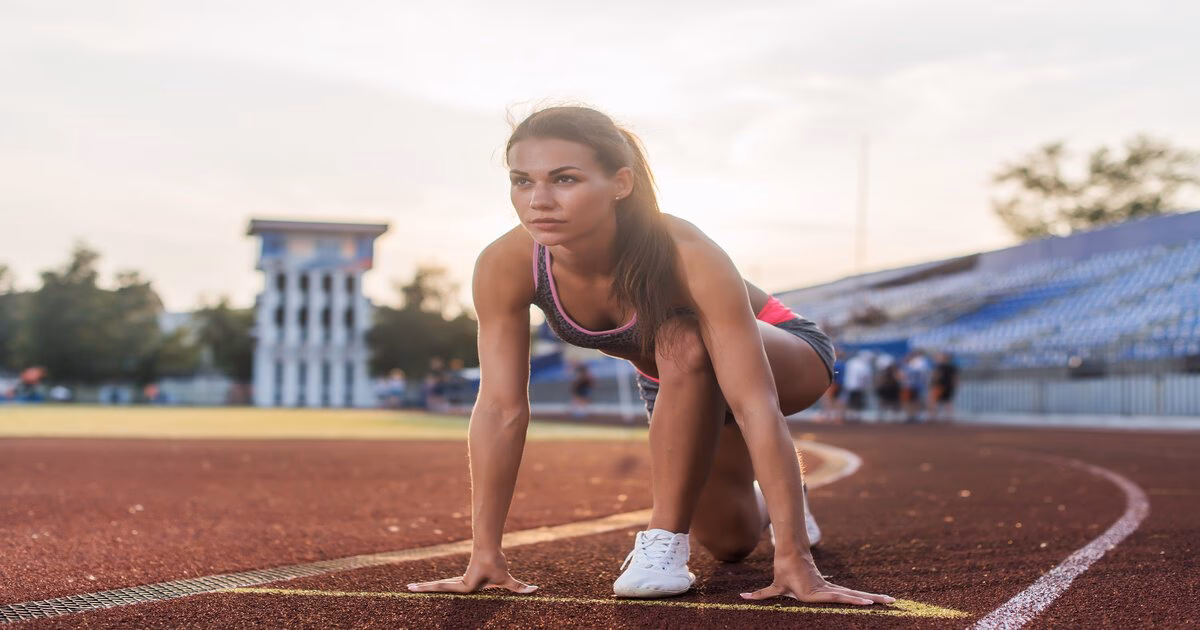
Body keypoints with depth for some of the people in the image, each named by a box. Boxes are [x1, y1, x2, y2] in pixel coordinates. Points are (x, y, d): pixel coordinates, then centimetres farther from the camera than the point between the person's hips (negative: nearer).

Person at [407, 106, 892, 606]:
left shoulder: (687, 257, -42)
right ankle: (762, 496, 50)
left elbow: (755, 407, -42)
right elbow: (501, 408, -24)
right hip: (680, 386, 5)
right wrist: (485, 555, -25)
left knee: (681, 344, -37)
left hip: (785, 355, -5)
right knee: (731, 543, 14)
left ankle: (666, 540, -20)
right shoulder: (505, 266, -30)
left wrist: (795, 561, -45)